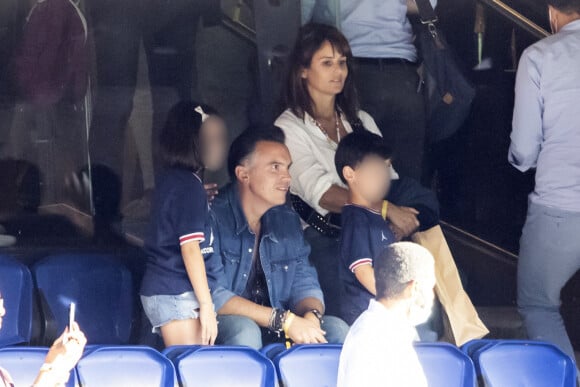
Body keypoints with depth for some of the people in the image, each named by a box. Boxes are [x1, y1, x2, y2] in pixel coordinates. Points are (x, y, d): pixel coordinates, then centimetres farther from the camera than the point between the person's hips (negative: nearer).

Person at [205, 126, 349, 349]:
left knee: (336, 329, -15)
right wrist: (283, 320, -22)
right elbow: (213, 295, -18)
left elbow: (304, 285, 11)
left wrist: (311, 316, -16)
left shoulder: (287, 221, 14)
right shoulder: (213, 218, -10)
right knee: (245, 331, -37)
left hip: (276, 334, 6)